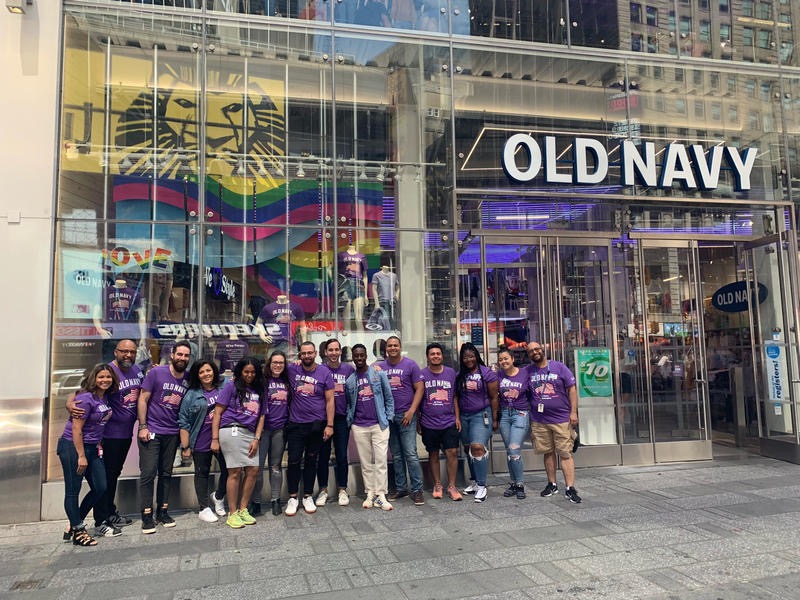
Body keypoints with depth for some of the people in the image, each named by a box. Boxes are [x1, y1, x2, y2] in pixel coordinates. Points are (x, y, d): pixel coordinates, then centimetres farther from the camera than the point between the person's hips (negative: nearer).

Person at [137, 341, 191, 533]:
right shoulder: (156, 372, -8)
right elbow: (143, 399, -6)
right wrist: (143, 427, -10)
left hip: (172, 433, 4)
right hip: (151, 431, -4)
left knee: (166, 473, 11)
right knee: (148, 473, -3)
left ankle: (163, 512, 21)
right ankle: (147, 516, 6)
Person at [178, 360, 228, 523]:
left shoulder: (224, 387, 1)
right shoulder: (192, 395, -5)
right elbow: (184, 422, -4)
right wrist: (185, 447, -7)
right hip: (201, 442, -2)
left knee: (228, 469, 6)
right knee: (202, 473, 10)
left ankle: (218, 496, 33)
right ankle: (204, 509, 23)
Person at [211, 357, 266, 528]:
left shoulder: (259, 391, 18)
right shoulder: (231, 386, 4)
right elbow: (217, 412, 1)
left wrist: (256, 439, 5)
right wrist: (215, 439, -5)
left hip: (250, 434, 5)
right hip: (232, 430, -5)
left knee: (253, 470, 0)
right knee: (235, 472, -6)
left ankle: (243, 509, 15)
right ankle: (232, 514, 5)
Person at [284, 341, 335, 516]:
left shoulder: (324, 372, -3)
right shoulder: (292, 370, 1)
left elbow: (330, 400, -3)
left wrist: (329, 425, -7)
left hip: (317, 424, 0)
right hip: (296, 423, 1)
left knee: (311, 461, 10)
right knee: (293, 461, 0)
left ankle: (308, 497, 22)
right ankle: (292, 498, 14)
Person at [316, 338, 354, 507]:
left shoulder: (349, 369, 4)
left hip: (342, 418, 1)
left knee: (342, 456, 6)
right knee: (323, 455, 7)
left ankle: (342, 490, 18)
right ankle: (323, 490, 19)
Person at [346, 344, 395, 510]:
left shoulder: (379, 374, 2)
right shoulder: (349, 380, 9)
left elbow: (389, 397, 4)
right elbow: (349, 403, 16)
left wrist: (389, 417, -2)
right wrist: (349, 421, 4)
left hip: (379, 424, -2)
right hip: (359, 427, 2)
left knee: (381, 460, -5)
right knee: (366, 462, 7)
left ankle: (380, 496, -1)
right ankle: (370, 494, 15)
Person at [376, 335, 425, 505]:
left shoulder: (410, 365, -2)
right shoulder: (380, 367, 7)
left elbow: (420, 388, -4)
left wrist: (411, 411, -10)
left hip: (406, 416, -3)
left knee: (410, 454, -5)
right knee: (396, 455, 12)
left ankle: (417, 489, 4)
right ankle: (400, 488, 22)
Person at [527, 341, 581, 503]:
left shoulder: (559, 367, -1)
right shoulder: (528, 371, 6)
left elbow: (572, 389, -1)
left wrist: (573, 412, -7)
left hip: (562, 418, -3)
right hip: (538, 420, 3)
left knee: (565, 453, -3)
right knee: (548, 453, 12)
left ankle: (570, 488, 0)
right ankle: (552, 484, 24)